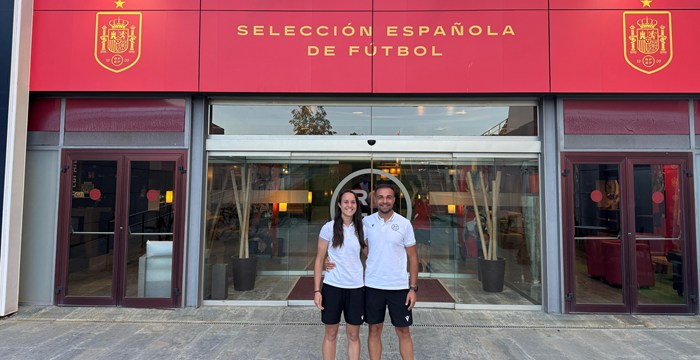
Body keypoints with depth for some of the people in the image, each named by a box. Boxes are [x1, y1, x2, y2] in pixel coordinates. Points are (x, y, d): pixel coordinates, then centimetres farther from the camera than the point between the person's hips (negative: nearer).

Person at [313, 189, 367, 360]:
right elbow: (319, 260, -3)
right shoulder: (329, 227, -5)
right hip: (333, 287, -2)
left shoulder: (360, 229, 2)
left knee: (353, 335, 12)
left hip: (356, 288, 2)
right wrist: (316, 290, -6)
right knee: (331, 333, 11)